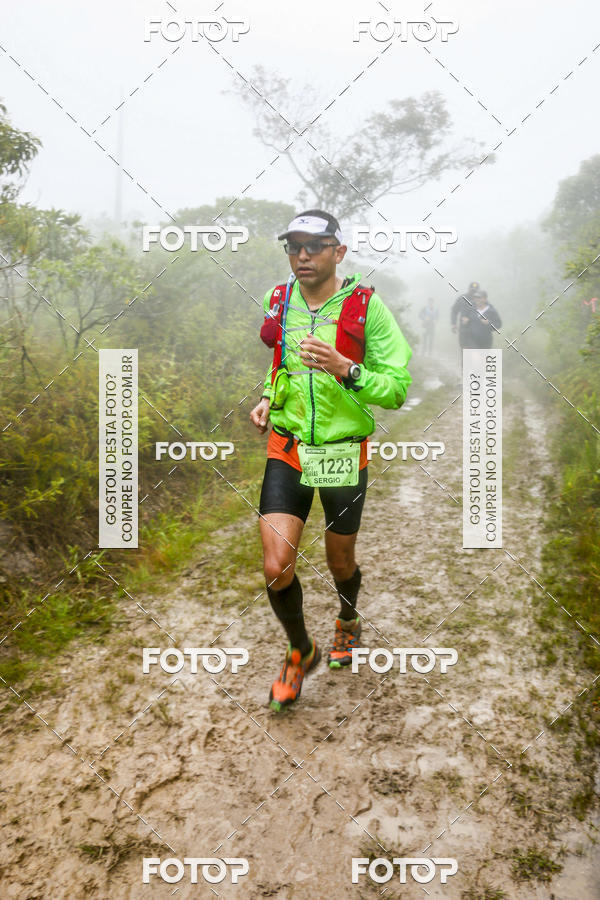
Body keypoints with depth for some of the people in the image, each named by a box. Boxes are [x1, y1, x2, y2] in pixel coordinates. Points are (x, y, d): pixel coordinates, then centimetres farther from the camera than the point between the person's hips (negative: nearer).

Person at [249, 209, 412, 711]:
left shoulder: (366, 306, -11)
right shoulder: (277, 301, 2)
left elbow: (397, 389, -12)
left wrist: (345, 369, -28)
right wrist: (268, 399, 5)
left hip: (343, 453, -2)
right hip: (287, 448, 2)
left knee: (340, 561, 15)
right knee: (276, 568, -8)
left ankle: (348, 622, 51)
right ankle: (301, 651, 21)